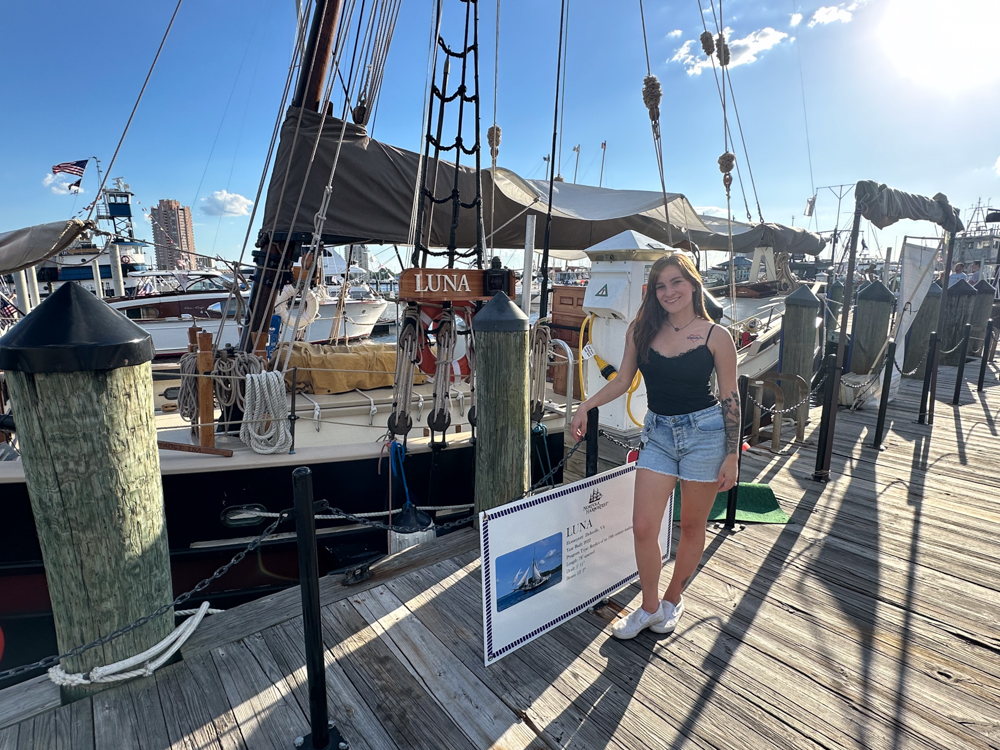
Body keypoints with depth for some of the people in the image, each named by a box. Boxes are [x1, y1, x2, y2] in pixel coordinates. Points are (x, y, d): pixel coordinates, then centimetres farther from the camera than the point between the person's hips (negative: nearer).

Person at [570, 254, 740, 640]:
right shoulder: (642, 331, 2)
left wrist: (732, 455, -4)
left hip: (704, 433, -2)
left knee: (691, 527, 12)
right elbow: (623, 380, 11)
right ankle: (649, 607, 22)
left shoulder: (716, 336, -5)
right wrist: (586, 405, 1)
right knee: (643, 527, -2)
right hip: (658, 432, 2)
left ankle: (673, 599, 36)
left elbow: (730, 398, -2)